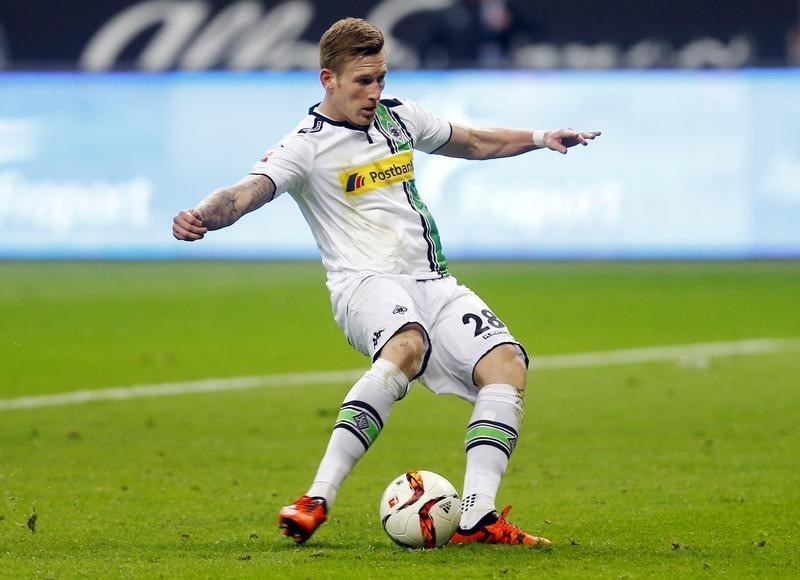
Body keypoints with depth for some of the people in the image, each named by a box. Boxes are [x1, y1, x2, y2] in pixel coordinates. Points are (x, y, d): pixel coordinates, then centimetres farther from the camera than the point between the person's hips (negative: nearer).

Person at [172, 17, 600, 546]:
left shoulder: (399, 116, 15)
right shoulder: (308, 145, -5)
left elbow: (472, 142, 33)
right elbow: (247, 192, -22)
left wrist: (539, 139, 25)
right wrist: (203, 216, -42)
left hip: (430, 282, 7)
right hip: (366, 282, -7)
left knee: (507, 364, -16)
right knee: (406, 345, -39)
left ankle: (477, 518, -21)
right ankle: (318, 500, -42)